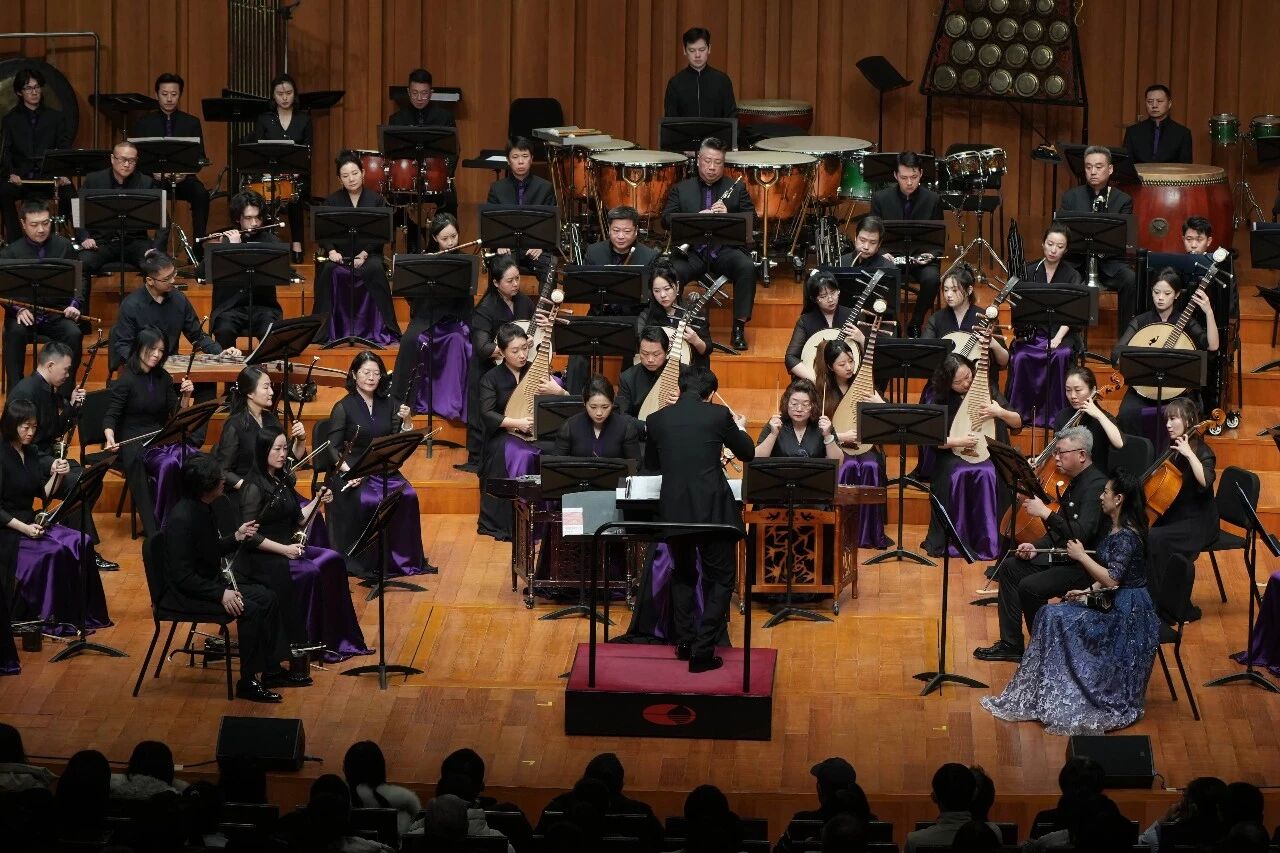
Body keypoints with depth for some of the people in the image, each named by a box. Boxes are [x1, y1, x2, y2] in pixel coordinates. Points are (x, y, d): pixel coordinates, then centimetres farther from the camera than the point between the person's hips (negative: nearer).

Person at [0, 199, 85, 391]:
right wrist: (18, 309, -23)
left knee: (74, 334, -30)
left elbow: (78, 279, 7)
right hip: (25, 315, -1)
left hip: (58, 313, 1)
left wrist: (75, 304, -12)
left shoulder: (64, 246, 7)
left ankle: (65, 388, -15)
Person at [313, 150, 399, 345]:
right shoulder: (332, 201, 8)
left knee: (375, 269, -34)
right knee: (328, 271, -32)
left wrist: (365, 254, -16)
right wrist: (331, 251, -17)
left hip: (368, 254, -1)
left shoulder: (376, 200, 5)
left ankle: (383, 329, -26)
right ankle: (324, 329, -22)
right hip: (340, 254, 1)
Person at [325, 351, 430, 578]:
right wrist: (348, 471, -20)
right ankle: (364, 563, -19)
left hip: (385, 471, 4)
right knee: (368, 501, -33)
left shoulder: (388, 405, 11)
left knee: (408, 497, -25)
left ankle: (403, 558, -14)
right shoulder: (343, 408, -1)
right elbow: (333, 448, -5)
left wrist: (407, 421, -10)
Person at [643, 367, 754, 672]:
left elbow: (651, 464, 19)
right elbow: (747, 454, 10)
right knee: (720, 580, 10)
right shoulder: (718, 416, -5)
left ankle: (684, 642, 26)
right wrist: (740, 428, 31)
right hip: (712, 511, -3)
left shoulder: (657, 420, 2)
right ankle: (702, 651, 2)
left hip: (673, 511, 3)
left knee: (683, 575, 25)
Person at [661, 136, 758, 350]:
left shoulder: (737, 188, 14)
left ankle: (739, 328, -23)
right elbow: (666, 219, 1)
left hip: (725, 250, 0)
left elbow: (752, 220, 5)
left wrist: (727, 215, -14)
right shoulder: (681, 189, 13)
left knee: (747, 268, -31)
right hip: (692, 252, 0)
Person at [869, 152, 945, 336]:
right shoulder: (881, 198, -2)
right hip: (891, 256, 0)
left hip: (921, 258, 0)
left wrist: (931, 253, -17)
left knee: (932, 278, -33)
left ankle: (915, 324, -9)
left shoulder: (933, 199, -2)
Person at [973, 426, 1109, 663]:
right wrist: (1036, 547, 4)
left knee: (1030, 587, -25)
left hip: (1086, 566, -11)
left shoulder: (1096, 486, -21)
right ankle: (1010, 645, 13)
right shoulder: (1076, 482, 11)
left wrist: (1045, 513, -30)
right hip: (1065, 556, 11)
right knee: (1010, 568, 11)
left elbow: (1081, 534, -32)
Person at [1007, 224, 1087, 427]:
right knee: (1021, 357, -31)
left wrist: (1058, 338, -22)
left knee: (1060, 356, -35)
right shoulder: (1029, 272, 9)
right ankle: (1018, 412, -20)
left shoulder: (1071, 276, 4)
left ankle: (1055, 413, -24)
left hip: (1062, 333, -1)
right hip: (1032, 331, 1)